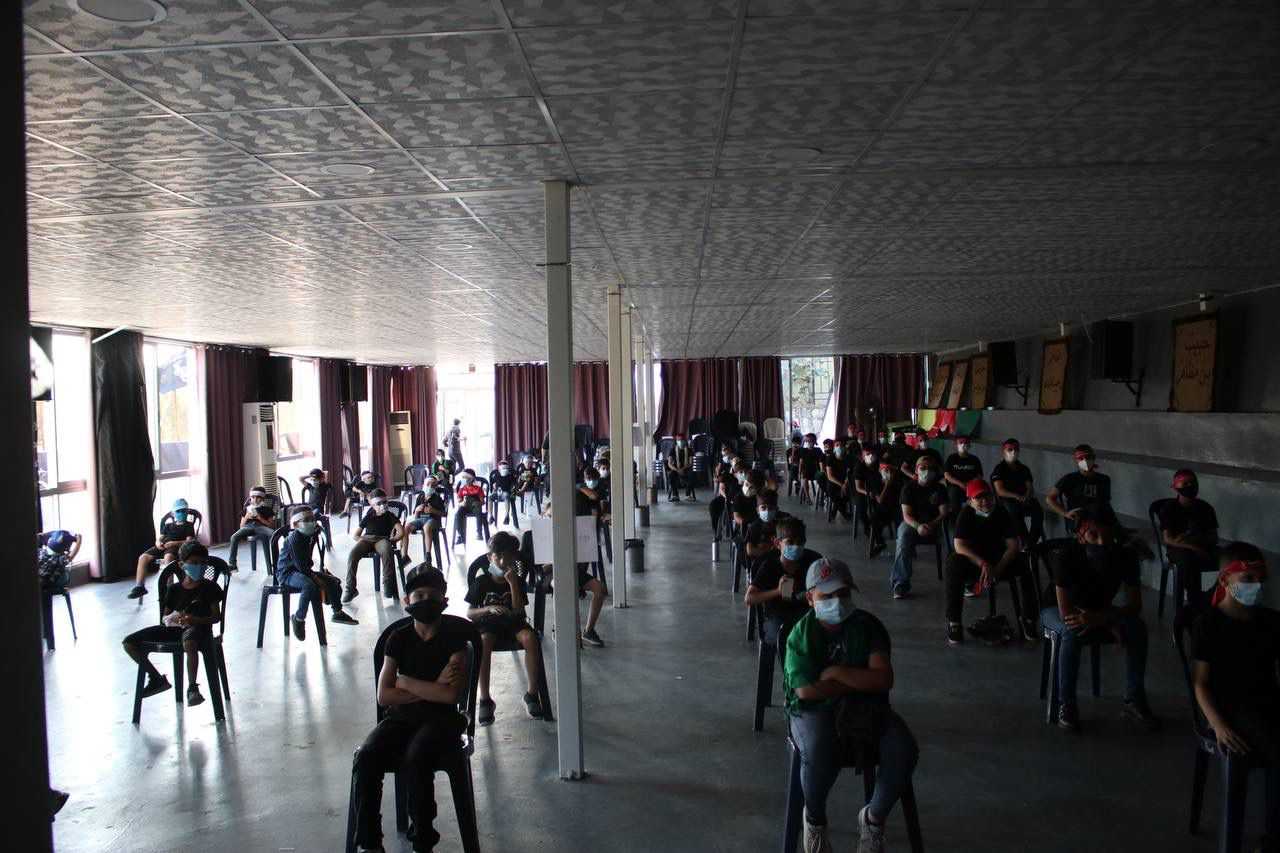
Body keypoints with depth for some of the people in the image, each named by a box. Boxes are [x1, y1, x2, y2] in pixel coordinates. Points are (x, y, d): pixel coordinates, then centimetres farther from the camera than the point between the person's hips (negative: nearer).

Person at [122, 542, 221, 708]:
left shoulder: (210, 587, 5)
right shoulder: (174, 589, 16)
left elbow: (216, 617, 0)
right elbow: (165, 617, 18)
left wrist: (195, 620, -18)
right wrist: (170, 619, -8)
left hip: (198, 626, -5)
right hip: (174, 628, 6)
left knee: (189, 643, -44)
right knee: (129, 643, -6)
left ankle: (192, 687, -31)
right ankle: (157, 679, 8)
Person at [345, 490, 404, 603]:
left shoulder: (390, 515, 12)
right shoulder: (368, 516, 16)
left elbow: (401, 532, 2)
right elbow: (356, 535, 16)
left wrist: (391, 540, -8)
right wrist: (360, 539, -5)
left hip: (382, 539, -2)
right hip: (366, 539, 2)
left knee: (387, 551, -41)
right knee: (352, 553, -31)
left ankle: (388, 585, -31)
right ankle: (350, 588, -25)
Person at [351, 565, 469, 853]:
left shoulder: (453, 638, -2)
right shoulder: (398, 639, 7)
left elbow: (452, 694, -13)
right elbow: (384, 696, -1)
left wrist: (406, 682, -7)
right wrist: (433, 689, -8)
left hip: (440, 718, -3)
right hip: (401, 717, 3)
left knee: (416, 759, -33)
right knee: (365, 759, -24)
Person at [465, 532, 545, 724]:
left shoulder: (517, 580, 2)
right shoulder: (482, 581, -1)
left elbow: (518, 612, -9)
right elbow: (469, 613, -1)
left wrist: (513, 583, -17)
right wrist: (489, 609, -20)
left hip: (512, 624, 1)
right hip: (488, 624, -1)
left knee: (530, 637, -32)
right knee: (484, 641, -37)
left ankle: (532, 694, -21)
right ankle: (485, 699, -28)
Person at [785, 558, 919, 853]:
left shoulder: (868, 625, -1)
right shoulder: (801, 634, -6)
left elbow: (884, 679, -11)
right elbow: (806, 690, -17)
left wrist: (836, 673, -14)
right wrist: (860, 682, -11)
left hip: (865, 708, 3)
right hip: (814, 711, -3)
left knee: (904, 751, -25)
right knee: (819, 756, -35)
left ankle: (874, 816, 4)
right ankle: (814, 818, 0)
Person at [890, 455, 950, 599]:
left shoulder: (939, 488, 6)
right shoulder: (909, 487, 0)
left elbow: (944, 512, -3)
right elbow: (906, 514, -9)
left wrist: (932, 525, -23)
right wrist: (918, 526, -29)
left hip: (934, 524, 2)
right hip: (912, 523, -2)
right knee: (904, 537, -35)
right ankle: (901, 585, -33)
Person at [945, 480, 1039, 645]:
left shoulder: (1002, 514, -5)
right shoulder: (966, 515, -11)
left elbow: (1014, 546, -11)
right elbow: (959, 546, -21)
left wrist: (997, 569, -25)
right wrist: (983, 564, -34)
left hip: (999, 561, 2)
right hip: (972, 562, -2)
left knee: (1022, 565, -27)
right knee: (954, 564, -34)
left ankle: (1029, 619, -14)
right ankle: (953, 622, -27)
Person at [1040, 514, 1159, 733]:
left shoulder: (1126, 557, -21)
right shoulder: (1066, 557, -33)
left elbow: (1135, 605, -20)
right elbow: (1066, 612, -32)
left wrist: (1101, 617, -38)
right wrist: (1111, 624, -29)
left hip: (1098, 612, 4)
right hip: (1056, 610, -4)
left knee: (1137, 626, -22)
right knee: (1072, 631, -36)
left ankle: (1134, 701, -12)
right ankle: (1066, 704, -23)